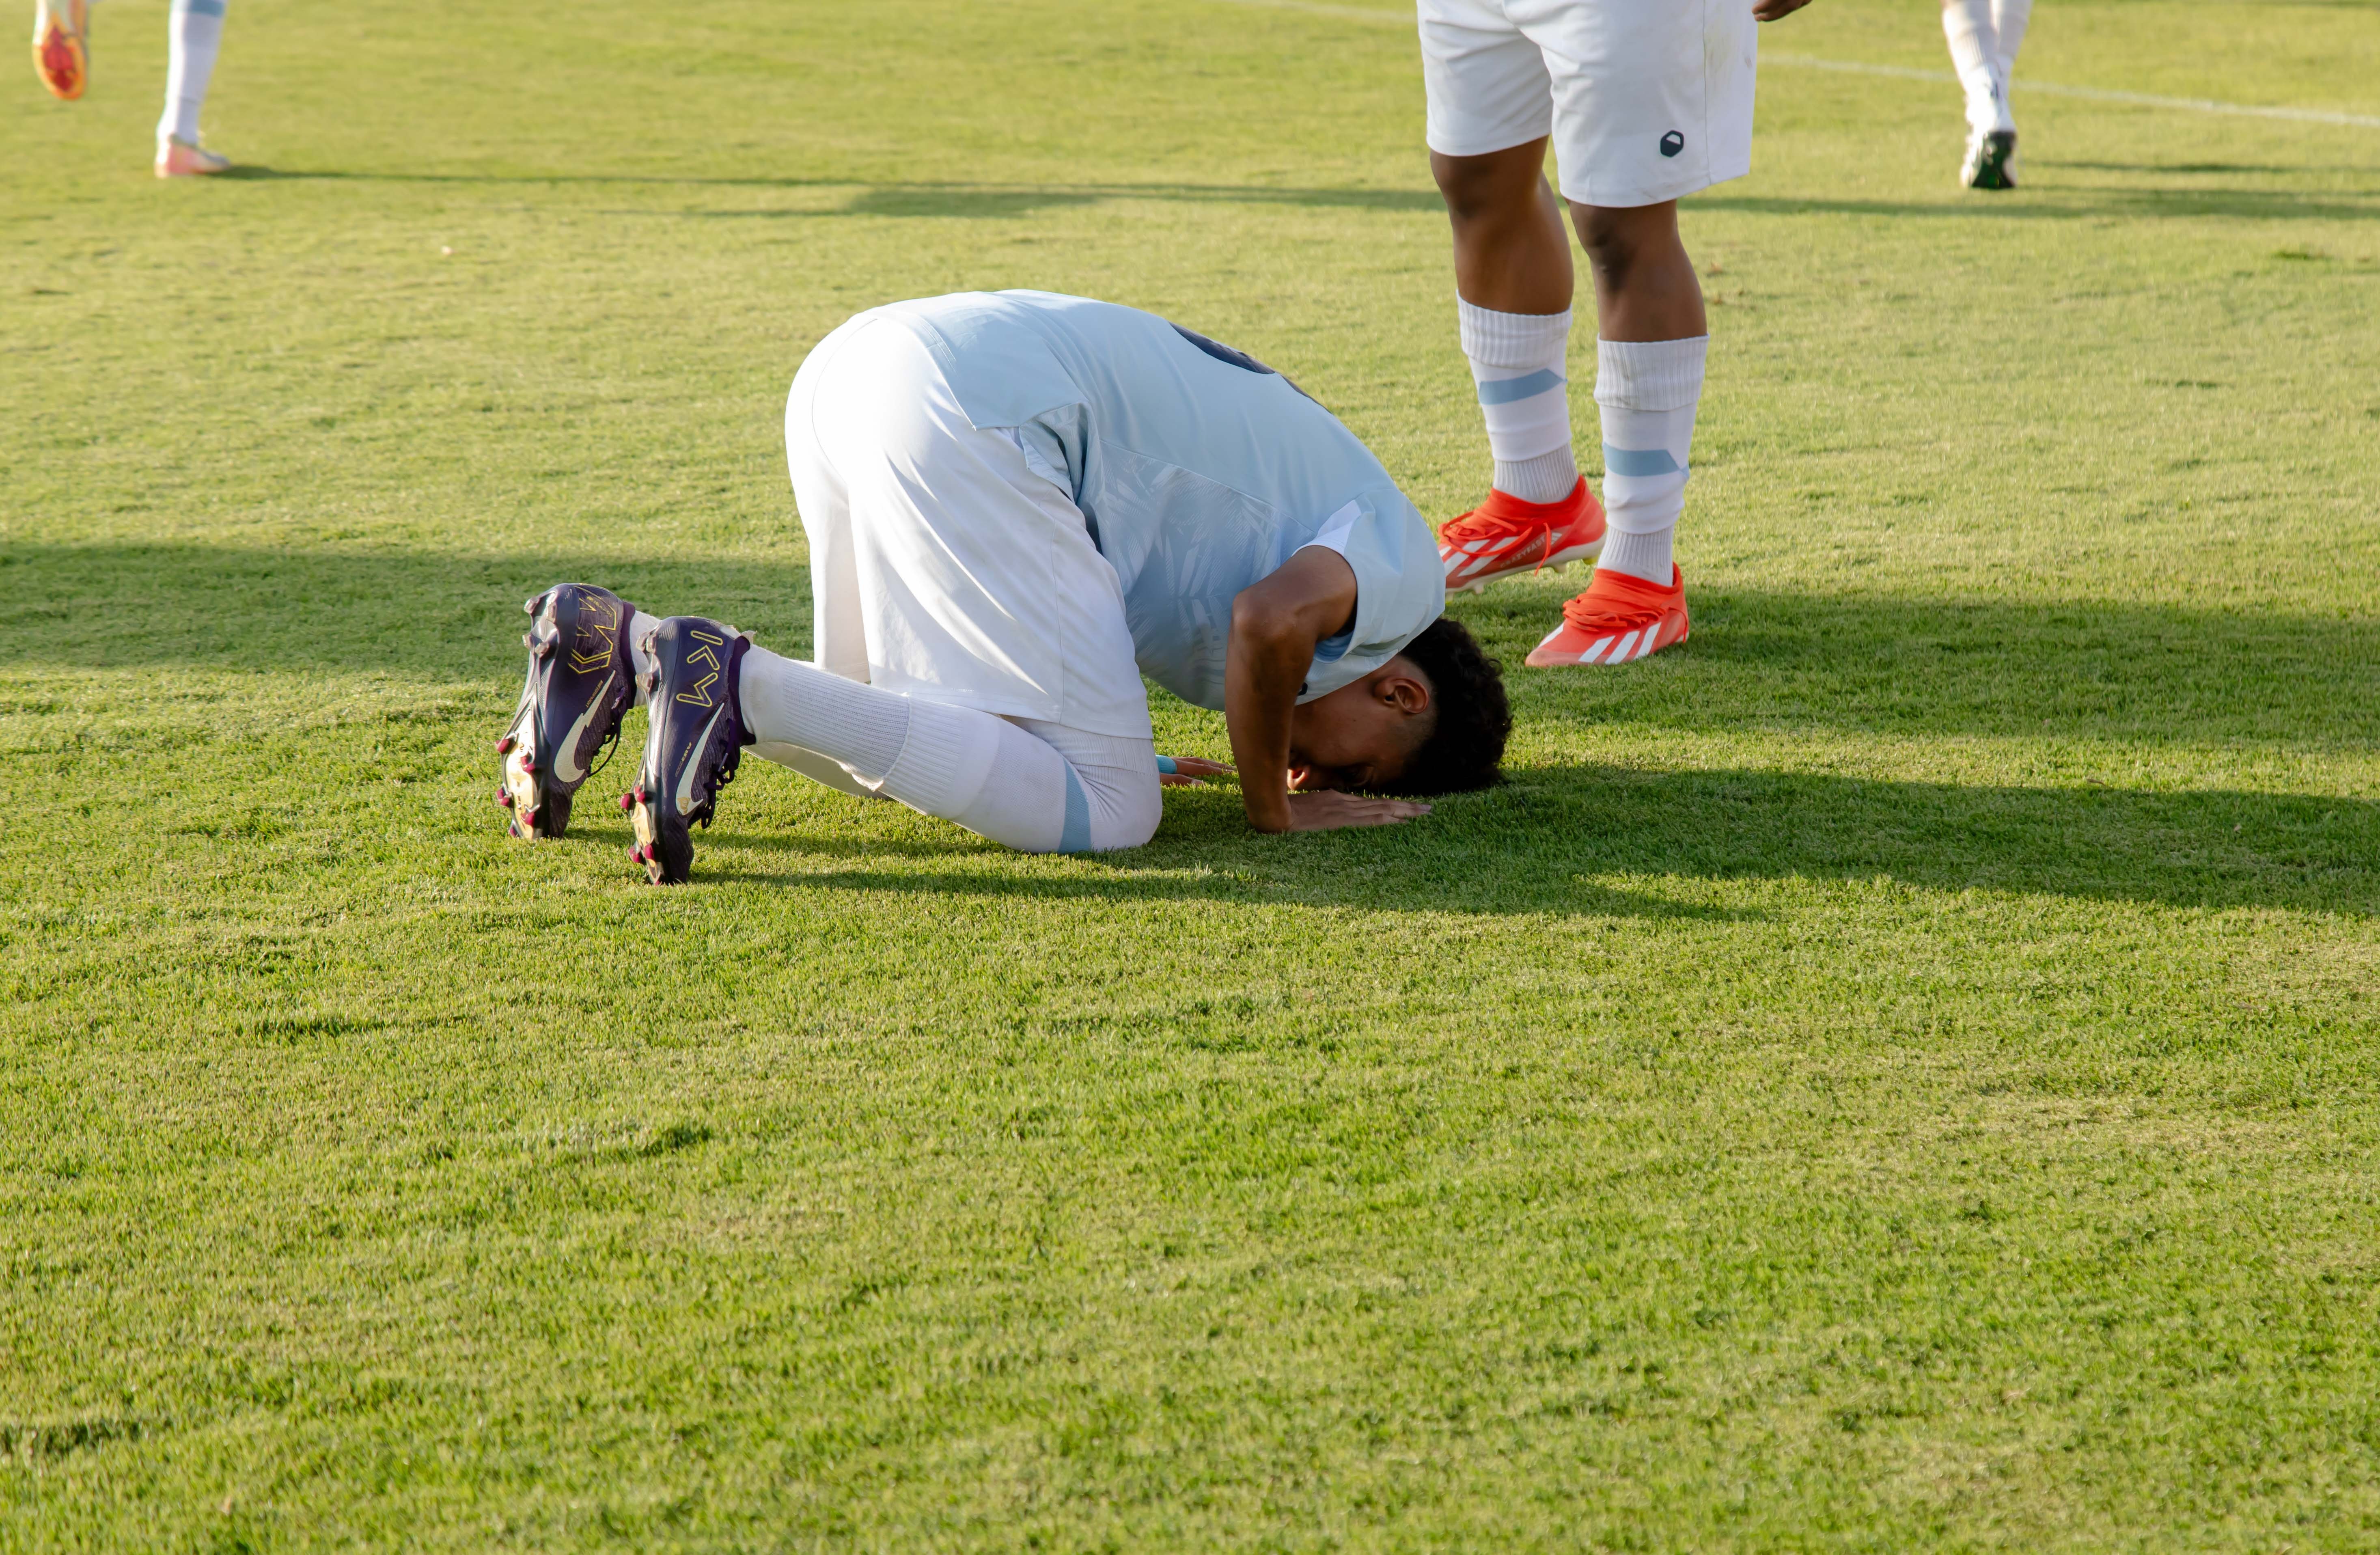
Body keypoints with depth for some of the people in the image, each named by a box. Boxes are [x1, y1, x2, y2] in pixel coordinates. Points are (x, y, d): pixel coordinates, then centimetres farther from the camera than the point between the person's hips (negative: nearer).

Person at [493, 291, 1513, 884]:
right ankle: (739, 684, -20)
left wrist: (1104, 749, 31)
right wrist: (1273, 808, 0)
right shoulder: (1399, 569, 6)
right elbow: (1273, 621, -15)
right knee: (1105, 813, -10)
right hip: (972, 412, -10)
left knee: (895, 754, 25)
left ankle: (608, 643, 7)